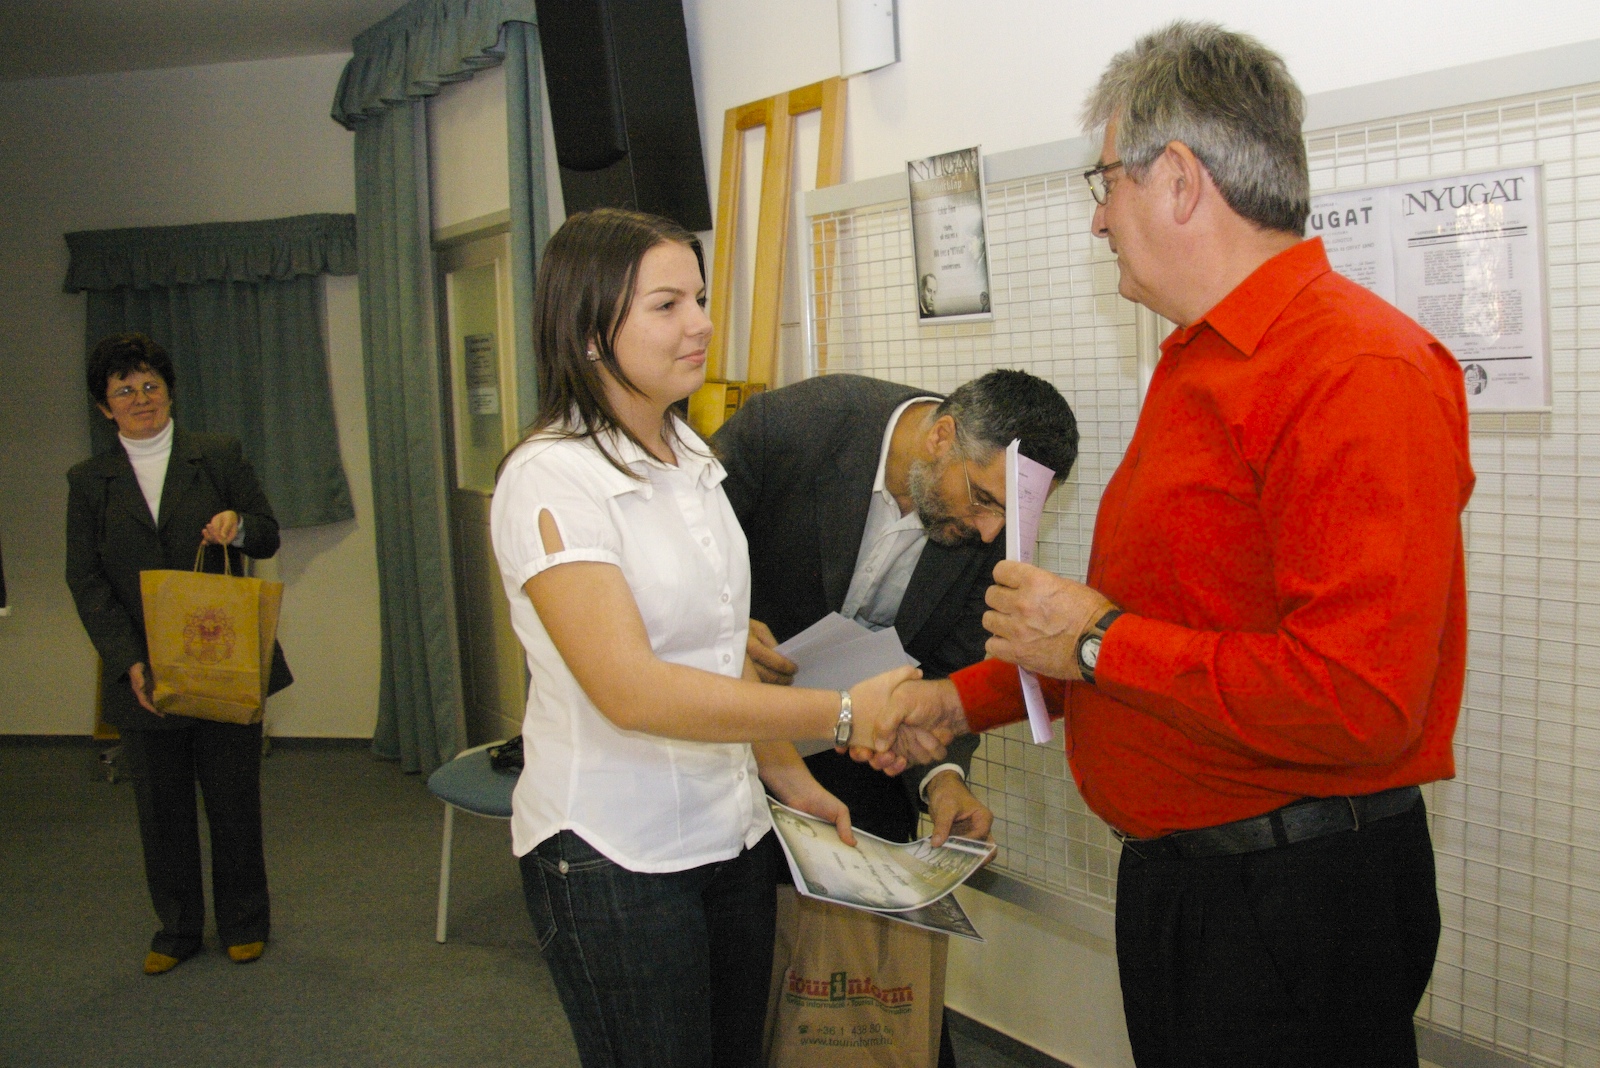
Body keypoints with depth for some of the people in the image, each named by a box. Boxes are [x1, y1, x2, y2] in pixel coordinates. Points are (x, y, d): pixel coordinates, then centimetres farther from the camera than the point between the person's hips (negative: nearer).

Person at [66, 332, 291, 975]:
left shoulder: (220, 457, 4)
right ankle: (177, 928, 27)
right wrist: (128, 662, -11)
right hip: (145, 676, 1)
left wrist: (237, 527, -18)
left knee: (235, 801, 8)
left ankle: (243, 923, 25)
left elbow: (269, 537, 7)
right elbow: (85, 581, 1)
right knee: (162, 812, 10)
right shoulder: (89, 482, 7)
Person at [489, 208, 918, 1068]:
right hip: (613, 858, -7)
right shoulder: (549, 481, -17)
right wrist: (842, 714, -25)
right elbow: (630, 689, -26)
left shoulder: (691, 460, 8)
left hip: (731, 833, 7)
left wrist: (787, 775, 9)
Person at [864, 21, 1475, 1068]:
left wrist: (1100, 643, -19)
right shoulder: (1200, 363, 11)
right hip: (1173, 871, 9)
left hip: (1296, 904, -9)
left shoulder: (1361, 371, -21)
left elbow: (1356, 701, -30)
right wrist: (961, 701, 17)